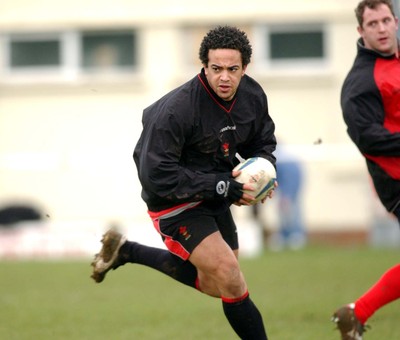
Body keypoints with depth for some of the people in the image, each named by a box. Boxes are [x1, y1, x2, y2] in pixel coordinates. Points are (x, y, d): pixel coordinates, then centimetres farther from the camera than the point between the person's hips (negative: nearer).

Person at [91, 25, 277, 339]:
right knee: (230, 278, -21)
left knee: (214, 284, 23)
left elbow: (263, 142, 11)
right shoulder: (176, 109, -30)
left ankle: (125, 251, 36)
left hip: (214, 197, 8)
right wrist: (221, 186, -31)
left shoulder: (253, 96, -8)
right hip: (174, 202, -8)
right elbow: (155, 174, -29)